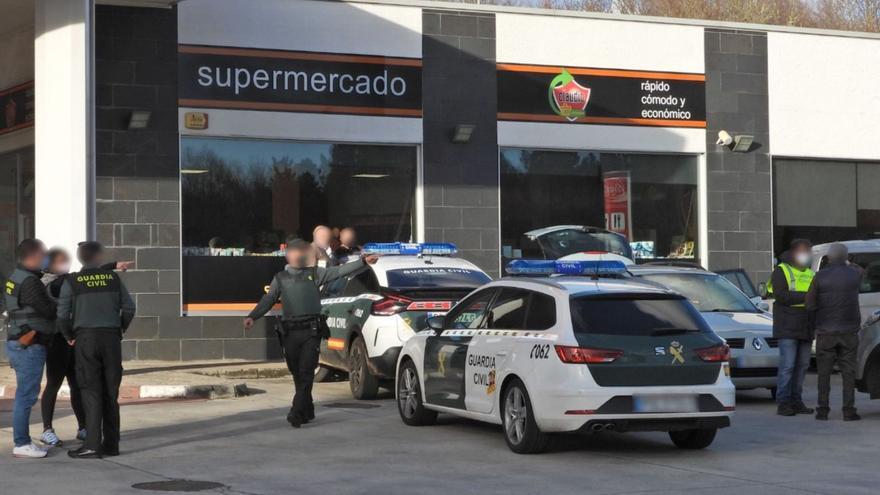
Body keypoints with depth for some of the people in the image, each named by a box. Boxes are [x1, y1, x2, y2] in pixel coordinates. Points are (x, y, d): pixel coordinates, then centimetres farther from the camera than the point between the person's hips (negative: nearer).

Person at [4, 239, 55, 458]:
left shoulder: (15, 279, 14)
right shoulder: (29, 282, -17)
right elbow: (49, 311, -16)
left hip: (17, 343, 10)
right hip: (29, 346, -10)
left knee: (24, 395, 14)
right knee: (26, 395, -6)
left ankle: (22, 440, 20)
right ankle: (21, 444, -3)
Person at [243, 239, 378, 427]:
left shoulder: (315, 273, 9)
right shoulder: (280, 278, 14)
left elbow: (339, 271, 5)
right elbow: (268, 300, 10)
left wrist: (363, 261, -4)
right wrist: (252, 317, -4)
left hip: (311, 331, -2)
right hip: (290, 332, 2)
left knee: (306, 372, -11)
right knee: (297, 373, 8)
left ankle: (296, 413, -15)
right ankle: (307, 411, 20)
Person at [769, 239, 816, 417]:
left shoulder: (811, 274, 20)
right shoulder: (781, 271, -2)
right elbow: (781, 295, -16)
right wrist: (805, 296, -19)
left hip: (806, 328, 7)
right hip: (788, 328, -7)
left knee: (802, 365, 6)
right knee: (787, 365, -9)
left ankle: (796, 401, 13)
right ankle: (783, 403, -5)